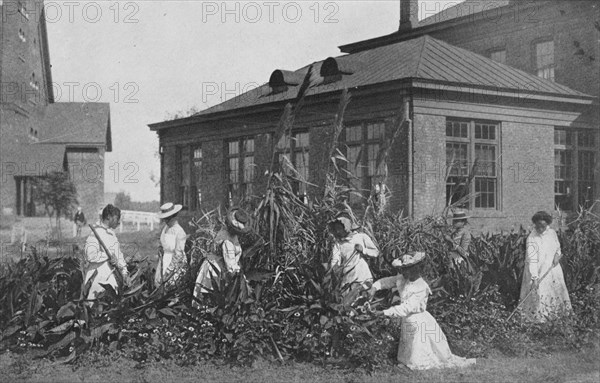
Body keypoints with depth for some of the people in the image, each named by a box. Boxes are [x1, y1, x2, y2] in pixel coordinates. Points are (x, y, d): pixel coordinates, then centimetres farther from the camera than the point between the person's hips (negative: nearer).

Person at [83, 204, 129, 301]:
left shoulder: (112, 234, 15)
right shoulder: (95, 233, -14)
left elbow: (118, 254, 20)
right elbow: (90, 255, -26)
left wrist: (124, 272, 10)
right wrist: (109, 255, -18)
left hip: (111, 278, 9)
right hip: (98, 279, -8)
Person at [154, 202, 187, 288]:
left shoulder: (179, 232, -19)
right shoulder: (165, 228, 3)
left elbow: (178, 255, -17)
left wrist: (168, 270, -15)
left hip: (175, 262, -7)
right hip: (163, 260, 7)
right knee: (157, 283, 5)